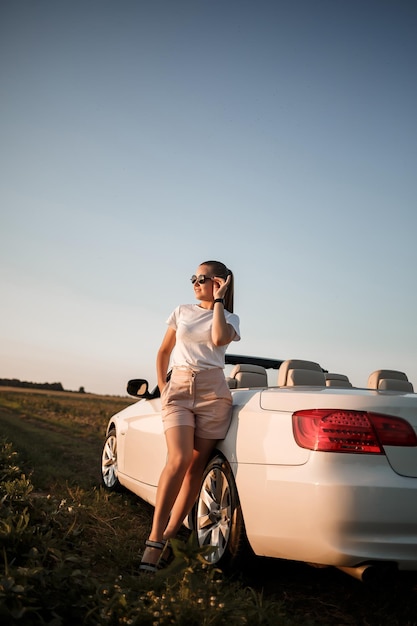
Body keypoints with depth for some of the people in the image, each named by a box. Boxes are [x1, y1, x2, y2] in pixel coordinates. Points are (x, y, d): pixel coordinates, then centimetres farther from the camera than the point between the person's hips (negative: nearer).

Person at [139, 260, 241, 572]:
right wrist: (162, 388, 10)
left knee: (197, 466, -3)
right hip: (178, 389, 0)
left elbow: (219, 339, -14)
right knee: (179, 459, -19)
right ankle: (154, 539, -17)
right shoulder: (182, 312, 15)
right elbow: (163, 352, 20)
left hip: (213, 393, 0)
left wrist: (218, 301, -4)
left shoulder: (230, 318, 10)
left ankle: (169, 536, 7)